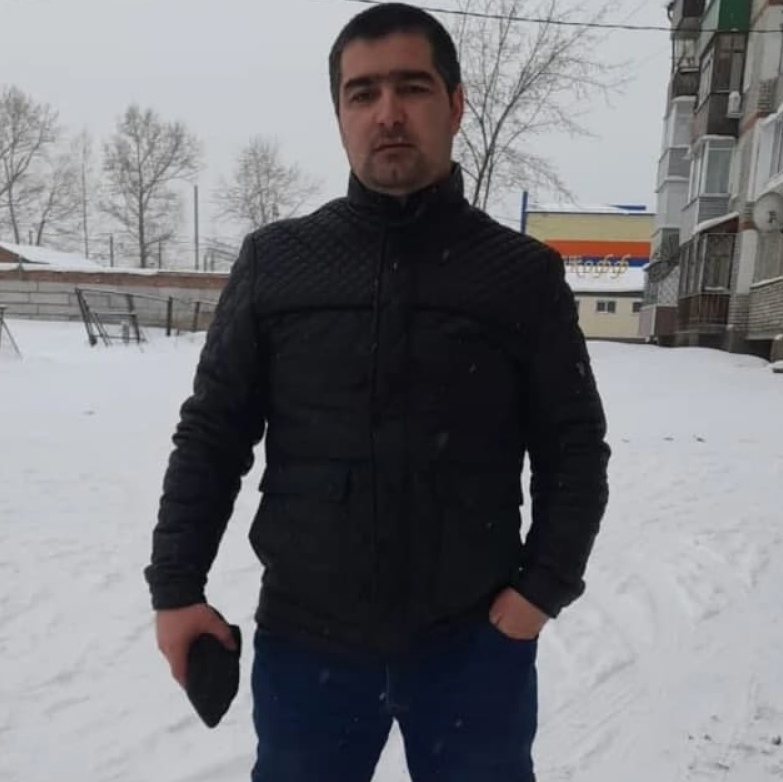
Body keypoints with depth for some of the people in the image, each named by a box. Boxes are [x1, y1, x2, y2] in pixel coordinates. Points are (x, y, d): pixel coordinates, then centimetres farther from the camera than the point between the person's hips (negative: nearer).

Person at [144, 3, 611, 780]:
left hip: (476, 642, 0)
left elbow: (574, 446, 1)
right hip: (304, 640, 1)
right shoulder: (273, 260, -2)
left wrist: (545, 585, -8)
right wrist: (177, 584, -1)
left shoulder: (525, 272, -3)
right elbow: (211, 433, 2)